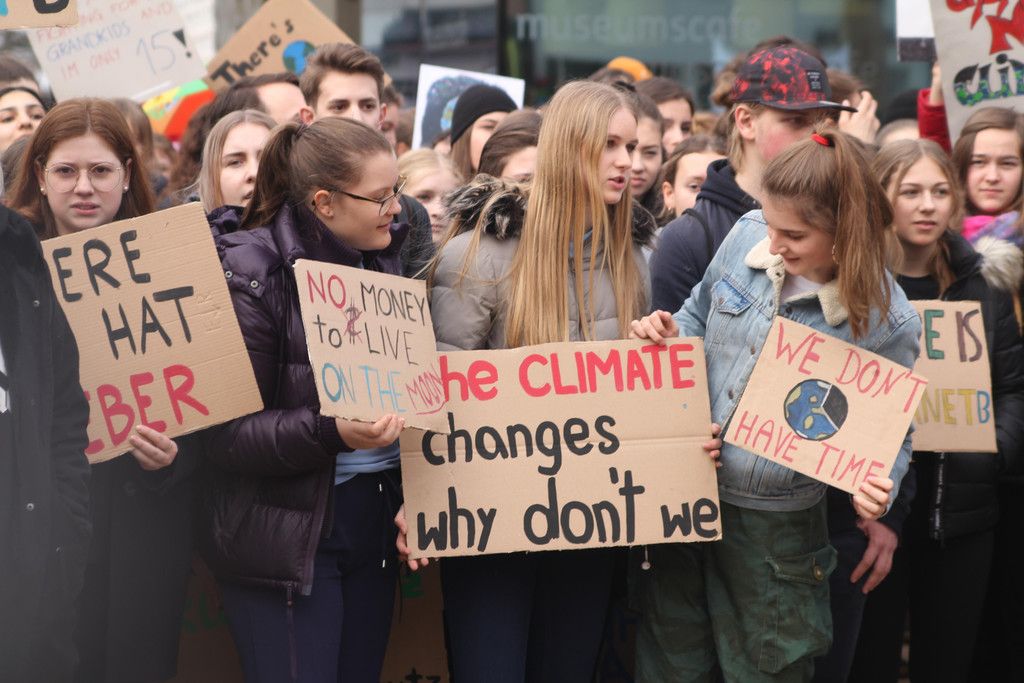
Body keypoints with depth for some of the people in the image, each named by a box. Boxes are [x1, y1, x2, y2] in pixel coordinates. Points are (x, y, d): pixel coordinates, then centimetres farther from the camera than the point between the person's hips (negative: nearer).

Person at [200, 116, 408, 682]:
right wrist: (332, 432, -29)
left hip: (376, 523, 6)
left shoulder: (381, 259, 9)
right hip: (288, 536, -6)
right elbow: (226, 434, -15)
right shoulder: (251, 274, -12)